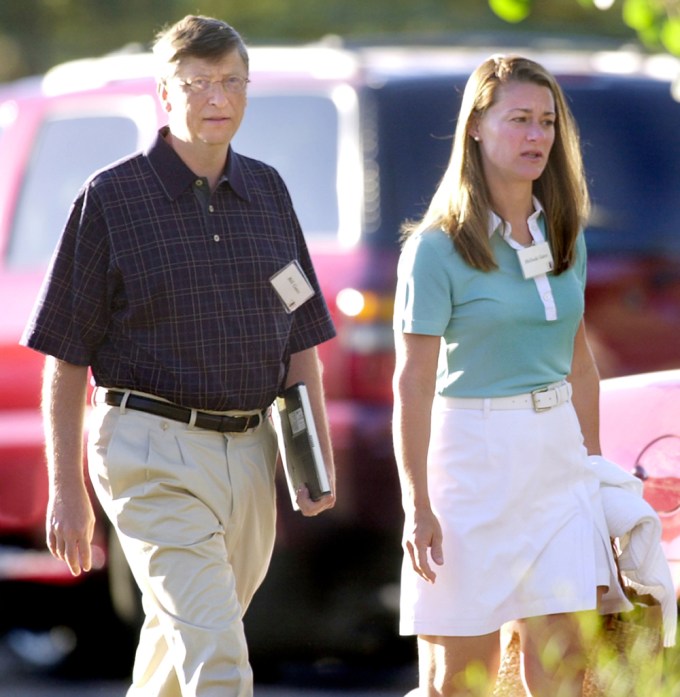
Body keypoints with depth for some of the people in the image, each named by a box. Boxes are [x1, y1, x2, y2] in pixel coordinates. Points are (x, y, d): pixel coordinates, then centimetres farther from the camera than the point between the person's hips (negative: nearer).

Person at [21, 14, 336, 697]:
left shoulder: (267, 191, 11)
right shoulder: (111, 198, -4)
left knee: (179, 632, 17)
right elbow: (66, 359, -2)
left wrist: (320, 457, 7)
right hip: (154, 453, -5)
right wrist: (66, 491, -4)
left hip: (251, 453, 5)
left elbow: (300, 341, 17)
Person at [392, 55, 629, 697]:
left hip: (556, 456, 5)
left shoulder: (563, 235, 8)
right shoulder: (437, 247, -9)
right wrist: (417, 504, -14)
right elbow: (413, 383, -10)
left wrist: (592, 462, 18)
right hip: (471, 450, -4)